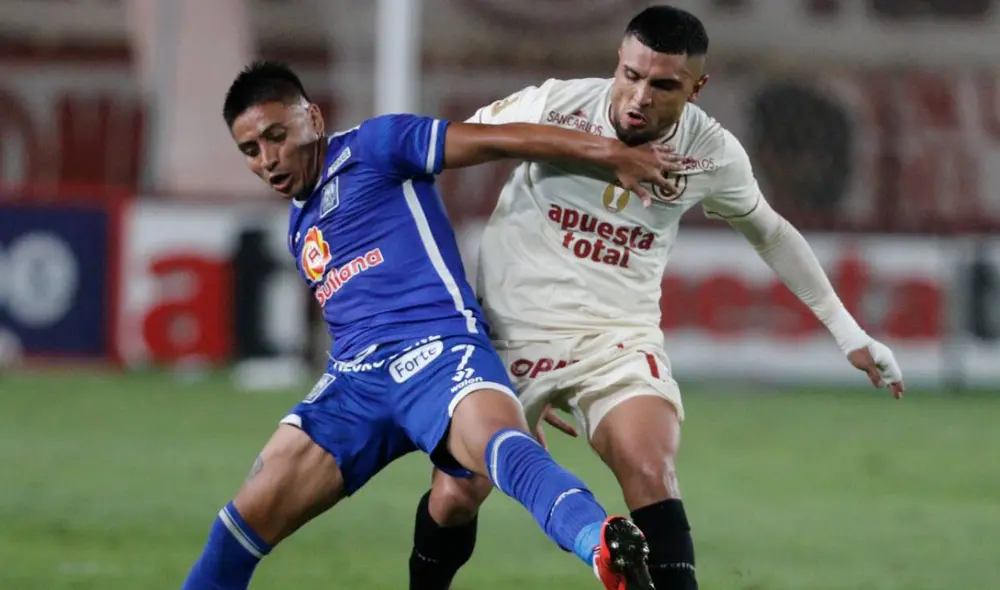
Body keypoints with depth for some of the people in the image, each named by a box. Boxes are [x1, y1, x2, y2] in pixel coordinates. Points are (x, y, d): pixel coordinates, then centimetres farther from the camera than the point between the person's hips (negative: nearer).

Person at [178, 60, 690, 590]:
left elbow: (497, 140, -2)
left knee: (503, 448, -37)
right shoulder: (300, 229, 27)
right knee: (249, 518, -1)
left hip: (437, 348, -7)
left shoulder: (372, 148, 5)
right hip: (355, 380, 7)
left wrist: (609, 152, -12)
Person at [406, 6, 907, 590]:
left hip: (617, 337, 1)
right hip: (508, 328, -1)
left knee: (651, 475, -24)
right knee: (455, 494, -4)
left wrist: (848, 332, 15)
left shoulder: (712, 153, -8)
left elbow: (771, 232, 12)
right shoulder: (555, 105, -16)